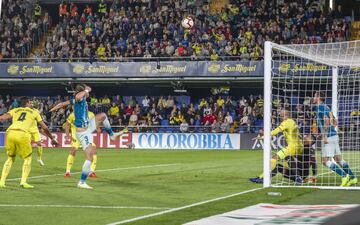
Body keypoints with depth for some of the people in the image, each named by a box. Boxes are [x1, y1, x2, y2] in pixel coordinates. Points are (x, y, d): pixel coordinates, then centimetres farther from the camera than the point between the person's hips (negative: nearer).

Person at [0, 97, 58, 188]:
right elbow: (44, 128, 25)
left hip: (10, 132, 3)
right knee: (27, 158, 15)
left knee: (10, 158, 21)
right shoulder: (34, 112, 23)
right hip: (22, 134, -3)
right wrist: (52, 139, 37)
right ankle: (23, 182, 2)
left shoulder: (15, 110, 26)